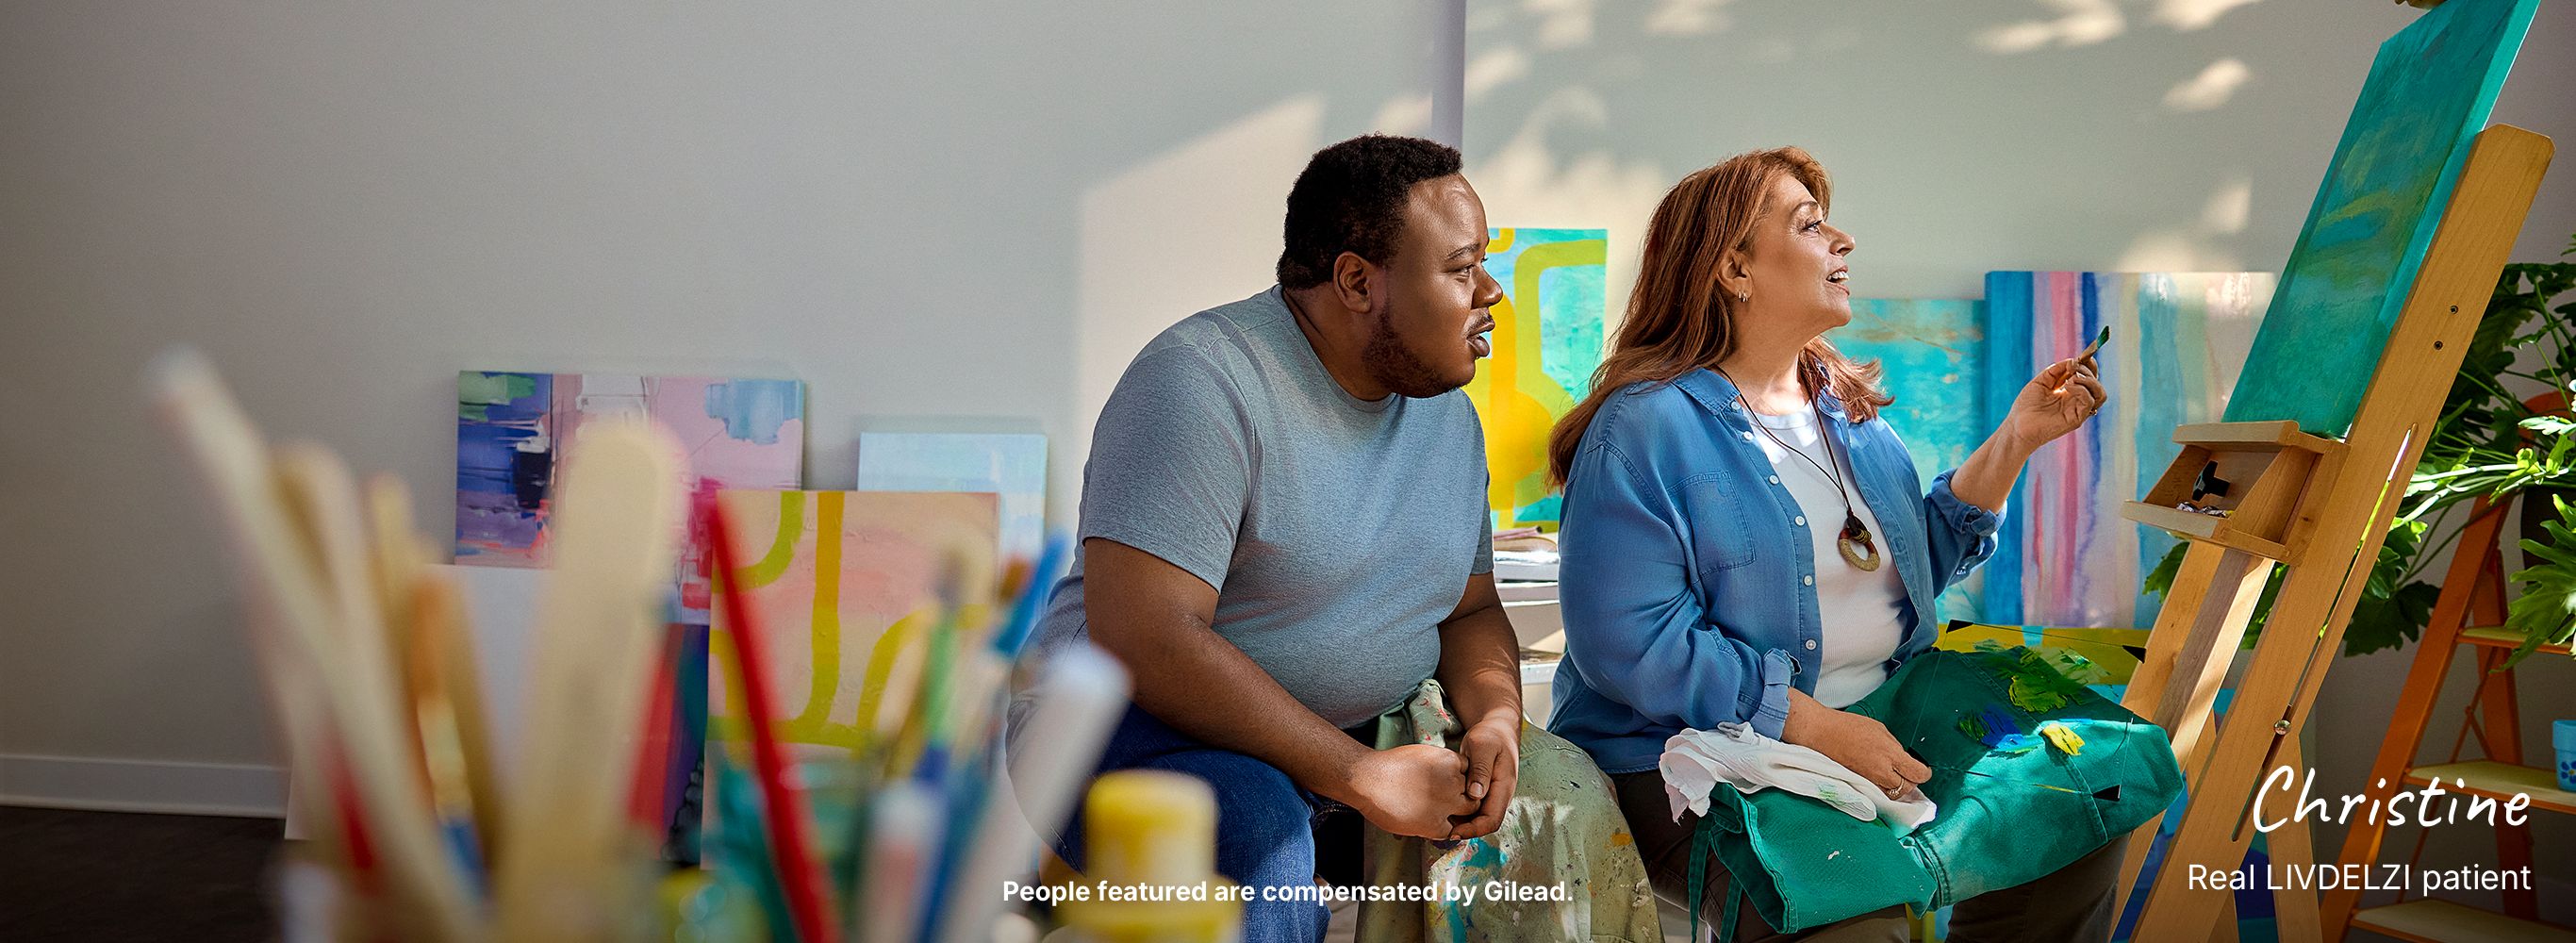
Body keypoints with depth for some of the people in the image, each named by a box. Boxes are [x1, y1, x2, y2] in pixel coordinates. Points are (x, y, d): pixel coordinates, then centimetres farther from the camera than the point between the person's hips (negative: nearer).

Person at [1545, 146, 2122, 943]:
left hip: (1875, 728, 8)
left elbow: (1919, 563, 15)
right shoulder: (1645, 427, -14)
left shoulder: (1846, 408, 13)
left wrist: (2015, 439, 5)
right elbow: (1627, 640, -21)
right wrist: (1814, 725, -24)